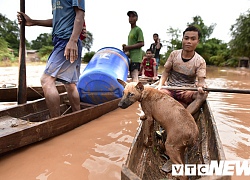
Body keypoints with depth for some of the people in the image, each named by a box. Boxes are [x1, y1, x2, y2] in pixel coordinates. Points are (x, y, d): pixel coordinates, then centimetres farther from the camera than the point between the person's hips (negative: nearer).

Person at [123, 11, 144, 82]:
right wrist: (126, 47, 8)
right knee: (132, 76, 9)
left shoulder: (138, 29, -5)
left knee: (135, 76, -19)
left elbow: (141, 43, -14)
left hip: (136, 57, -9)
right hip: (131, 57, 9)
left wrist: (129, 47, -15)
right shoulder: (131, 31, 22)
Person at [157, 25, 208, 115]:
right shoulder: (174, 54, -1)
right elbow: (166, 72, 2)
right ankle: (186, 106, -22)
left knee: (203, 94, -32)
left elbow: (201, 80, -13)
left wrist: (201, 86, -38)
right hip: (170, 89, 1)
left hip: (187, 92, 0)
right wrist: (160, 84, -16)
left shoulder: (200, 61, -6)